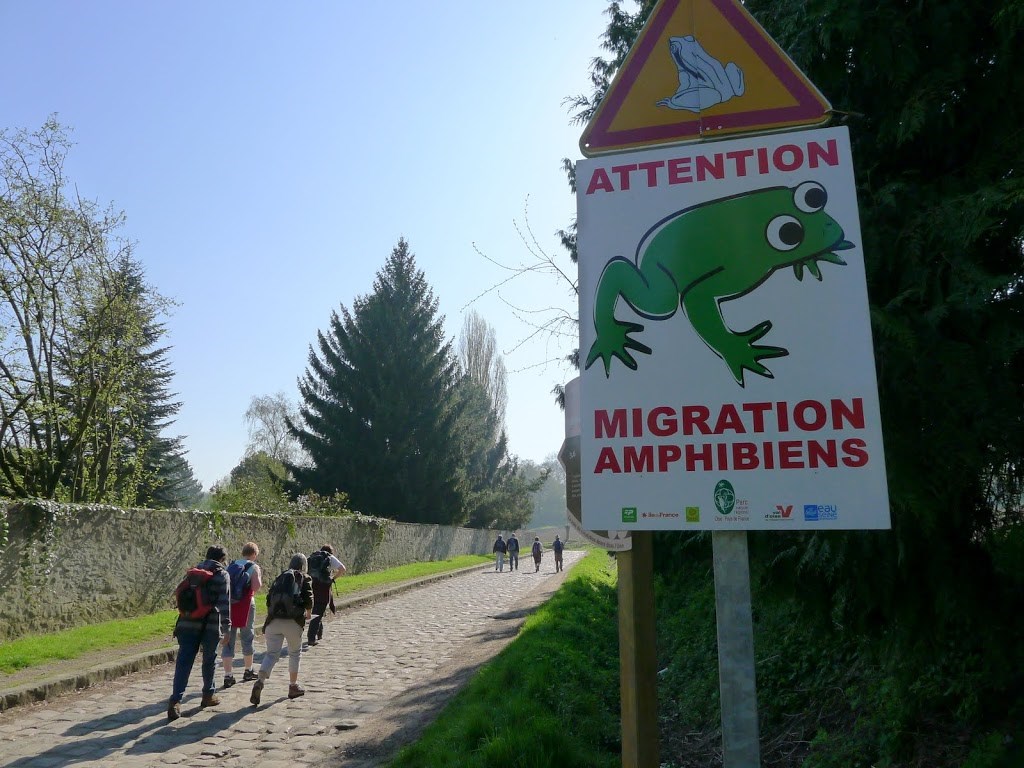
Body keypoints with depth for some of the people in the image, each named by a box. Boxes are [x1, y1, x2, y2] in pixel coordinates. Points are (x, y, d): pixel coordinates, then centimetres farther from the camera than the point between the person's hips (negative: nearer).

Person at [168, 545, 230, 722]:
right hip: (210, 625, -4)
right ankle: (209, 695, 25)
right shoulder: (222, 574, -2)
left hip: (188, 623, 4)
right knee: (209, 661, 13)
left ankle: (175, 701, -10)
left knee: (183, 662, 0)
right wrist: (225, 627, -9)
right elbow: (224, 602, -10)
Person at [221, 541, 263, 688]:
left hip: (228, 604, 4)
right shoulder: (253, 567, -2)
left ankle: (228, 675, 0)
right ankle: (248, 671, 26)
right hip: (245, 604, -4)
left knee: (228, 640, 6)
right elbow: (256, 586, -17)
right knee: (247, 637, 12)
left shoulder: (231, 566, 14)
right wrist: (260, 579, 3)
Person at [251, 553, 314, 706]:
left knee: (271, 654, 1)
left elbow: (269, 599, 16)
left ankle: (259, 681, -24)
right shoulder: (305, 578, 9)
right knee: (294, 653, 18)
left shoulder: (280, 576, 20)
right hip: (294, 621, -2)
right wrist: (308, 613, 16)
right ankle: (293, 687, 23)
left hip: (273, 620, 2)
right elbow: (308, 600, -3)